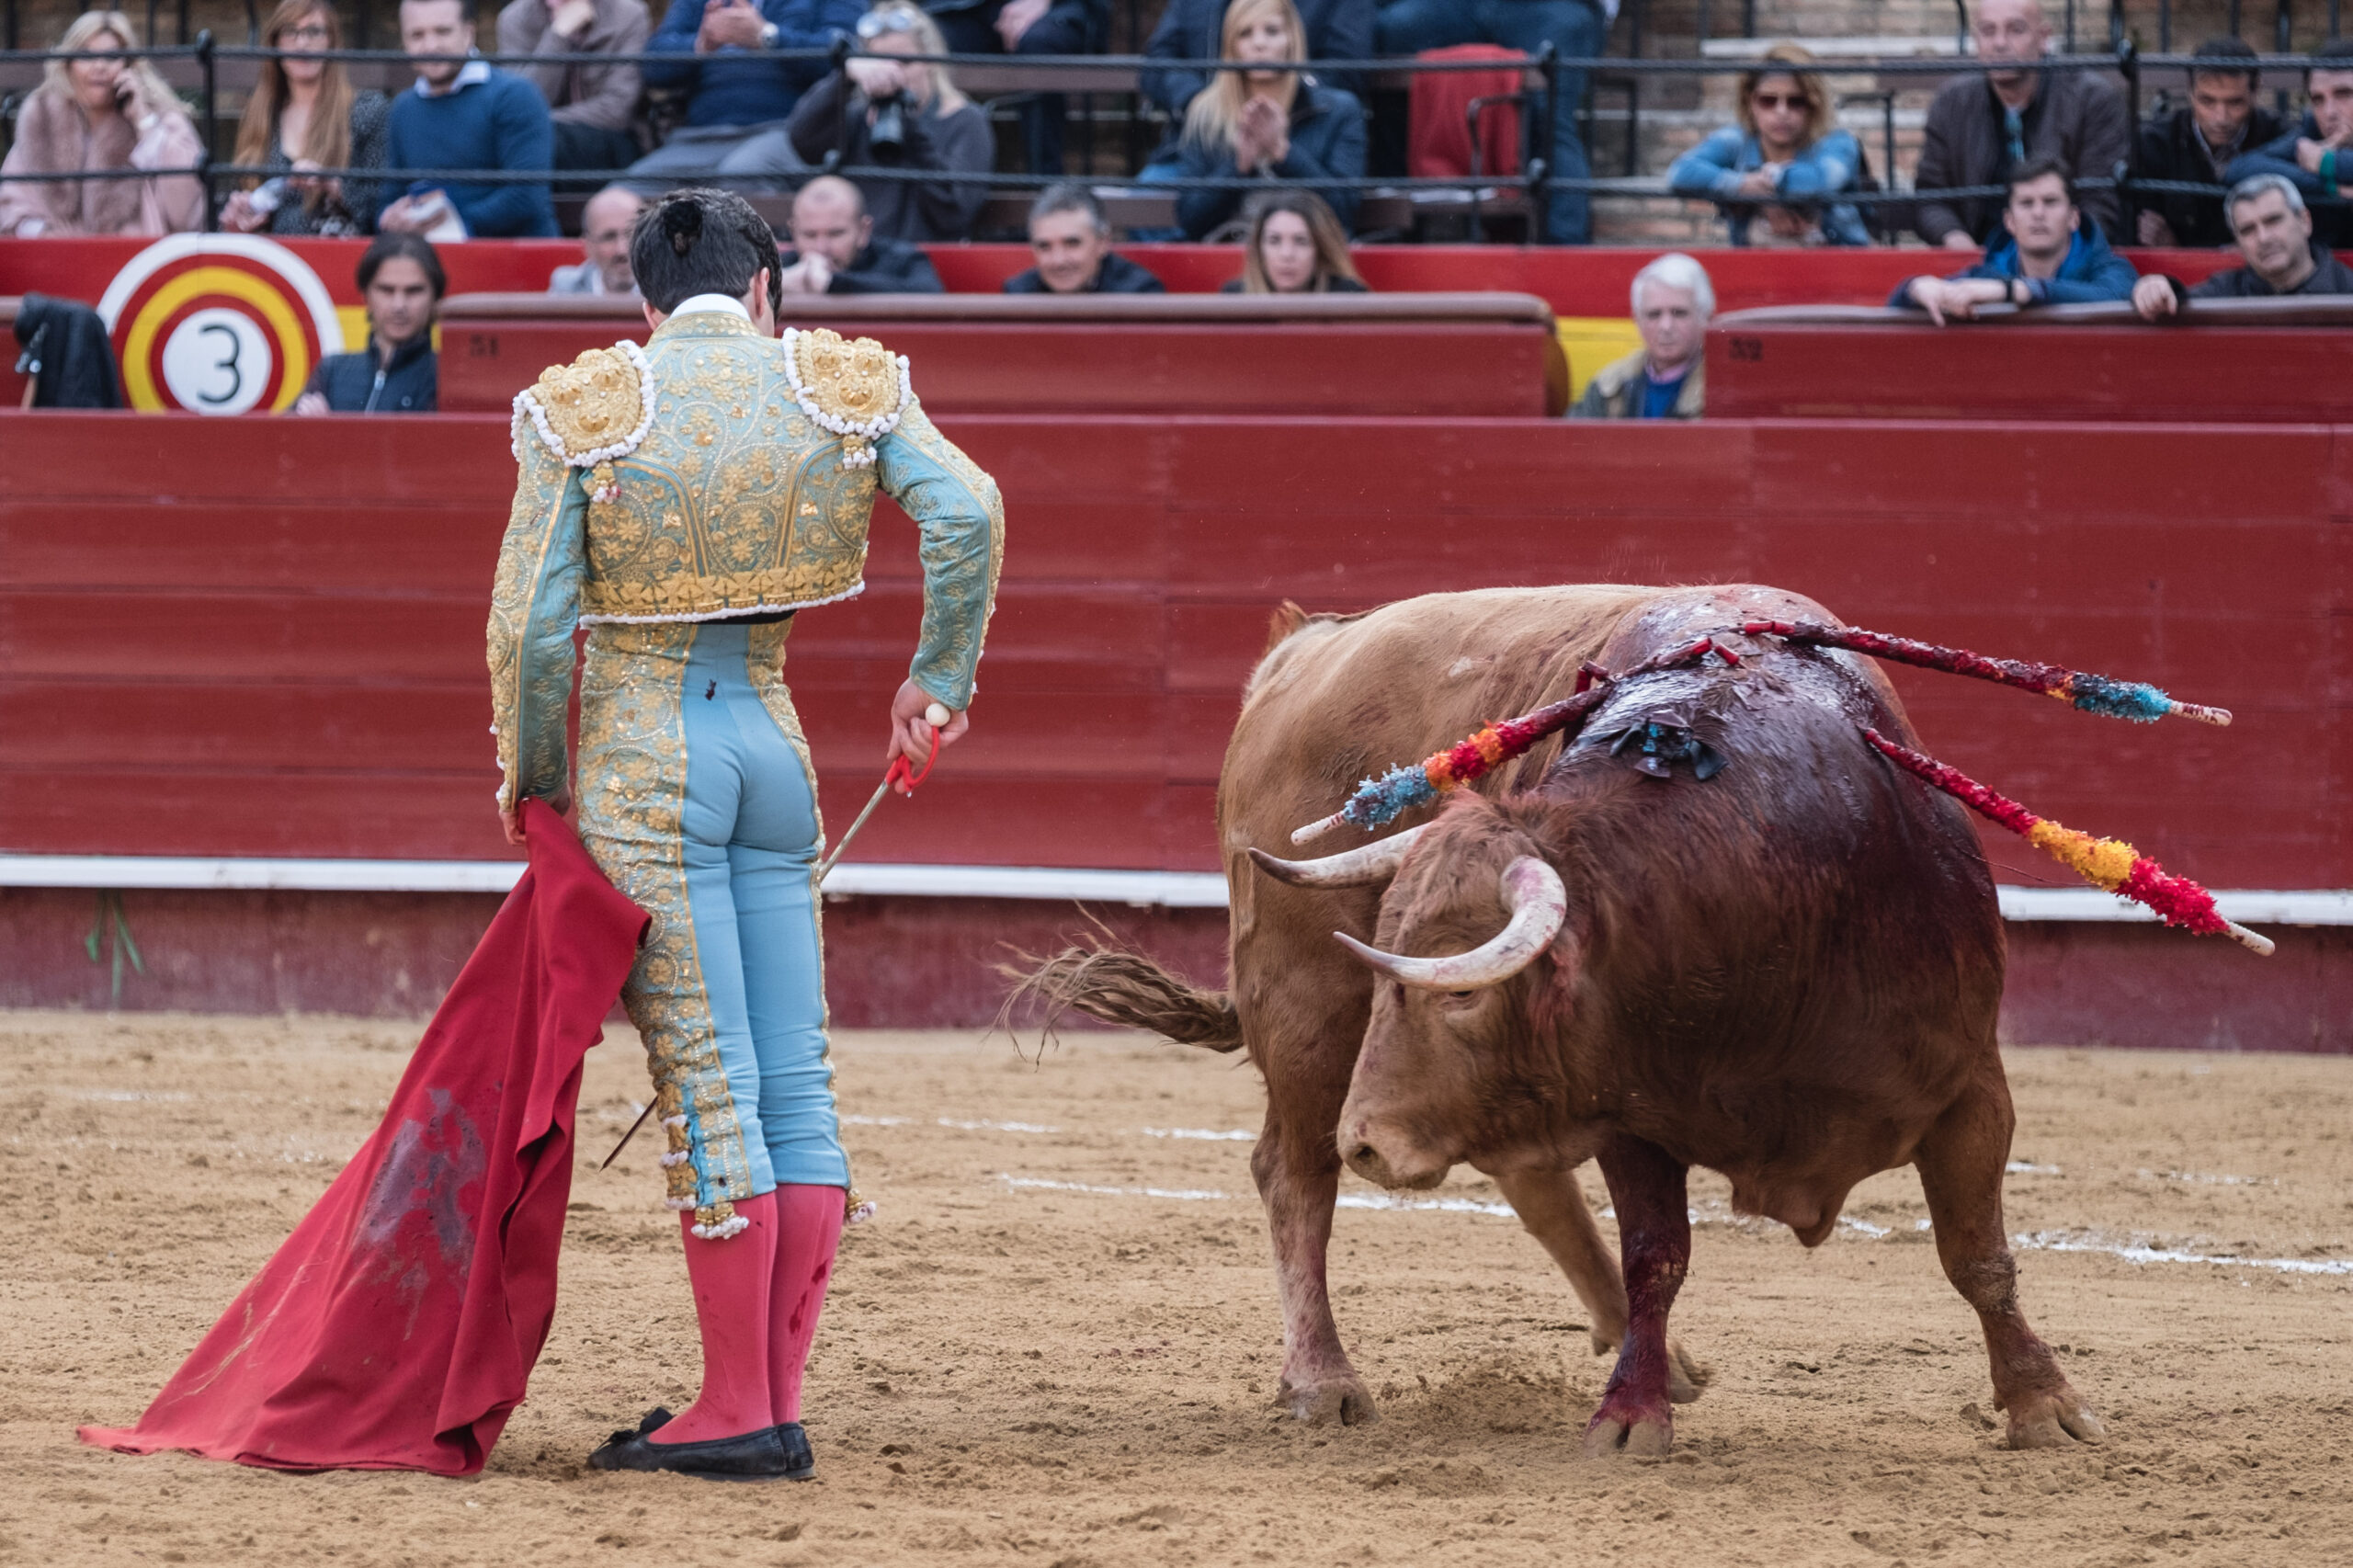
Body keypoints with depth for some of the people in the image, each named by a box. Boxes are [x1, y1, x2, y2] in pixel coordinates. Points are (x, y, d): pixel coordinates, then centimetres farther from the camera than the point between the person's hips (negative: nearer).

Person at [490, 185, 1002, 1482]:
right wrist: (939, 677, 4)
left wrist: (531, 777, 7)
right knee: (794, 1082, 8)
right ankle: (776, 1404, 8)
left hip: (642, 753, -3)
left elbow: (533, 624, -7)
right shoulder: (838, 385, 5)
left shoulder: (585, 411, -3)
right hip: (772, 740, 4)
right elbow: (966, 511, -7)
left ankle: (738, 1412, -4)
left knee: (705, 1085, -5)